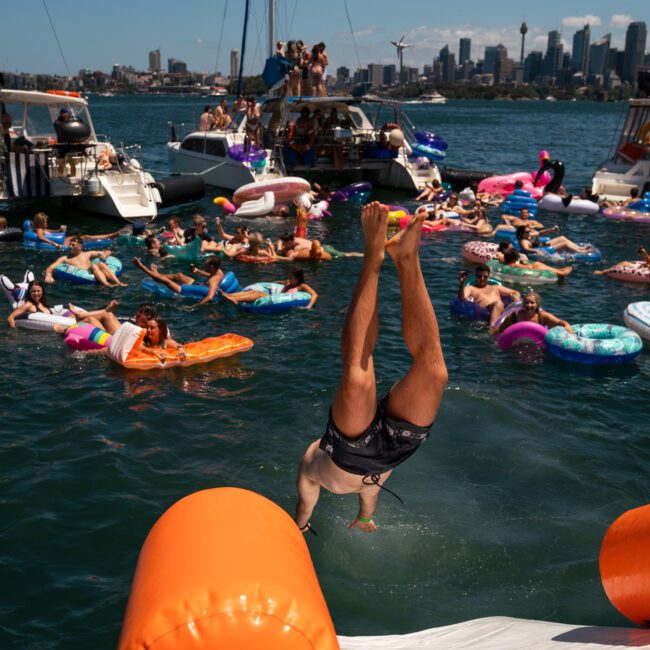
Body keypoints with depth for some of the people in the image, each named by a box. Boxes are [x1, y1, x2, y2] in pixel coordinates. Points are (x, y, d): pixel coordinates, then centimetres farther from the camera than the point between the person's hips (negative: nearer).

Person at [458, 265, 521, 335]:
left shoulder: (496, 287, 38)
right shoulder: (471, 288, 28)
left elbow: (516, 293, 35)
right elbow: (462, 298, 6)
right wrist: (462, 284, -9)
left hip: (503, 310, 4)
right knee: (498, 304, -37)